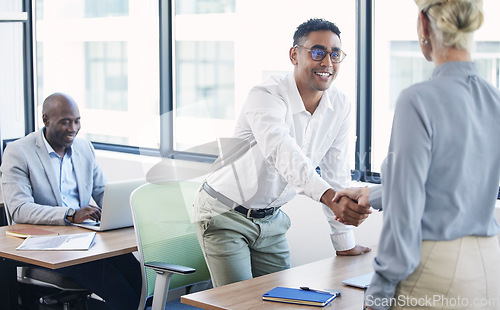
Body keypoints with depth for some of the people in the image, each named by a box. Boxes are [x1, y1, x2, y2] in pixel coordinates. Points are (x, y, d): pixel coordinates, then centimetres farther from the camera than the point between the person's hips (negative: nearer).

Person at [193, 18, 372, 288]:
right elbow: (280, 150, -46)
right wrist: (329, 196, -62)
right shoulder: (266, 97, -26)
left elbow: (335, 172, 2)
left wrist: (345, 244, 2)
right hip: (225, 215, -6)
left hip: (271, 218, 6)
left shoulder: (339, 106, -5)